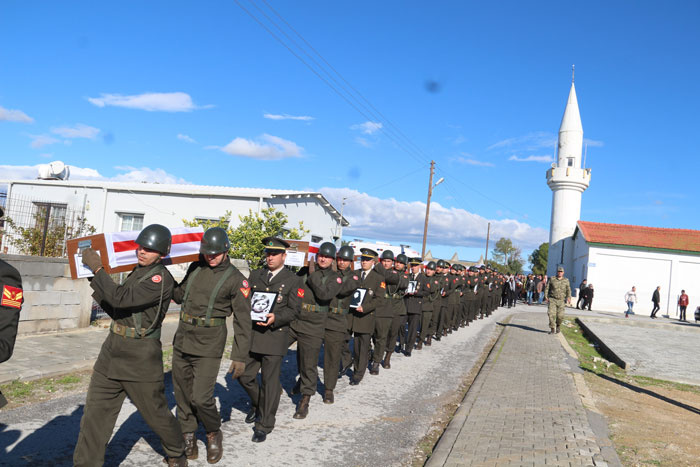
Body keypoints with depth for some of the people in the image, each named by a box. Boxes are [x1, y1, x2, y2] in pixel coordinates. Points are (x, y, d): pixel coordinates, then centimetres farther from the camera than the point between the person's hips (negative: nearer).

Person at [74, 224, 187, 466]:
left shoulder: (161, 278, -17)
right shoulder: (137, 272, 11)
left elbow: (120, 299, -27)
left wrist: (97, 268, -19)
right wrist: (98, 283, 8)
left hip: (141, 357, -7)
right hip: (112, 353, 7)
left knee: (156, 414, 10)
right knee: (95, 414, 6)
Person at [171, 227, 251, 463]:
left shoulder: (236, 279, -8)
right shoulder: (195, 268, 7)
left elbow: (243, 320, -8)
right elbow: (179, 295, 22)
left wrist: (240, 355, -10)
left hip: (209, 344, -5)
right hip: (182, 338, 6)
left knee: (201, 397, -9)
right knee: (182, 392, 11)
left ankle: (214, 434, 19)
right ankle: (188, 436, 30)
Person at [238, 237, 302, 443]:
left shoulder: (293, 280, 1)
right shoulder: (255, 275, 13)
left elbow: (293, 310, -3)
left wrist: (276, 318, -20)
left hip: (275, 336, -4)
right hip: (251, 333, 4)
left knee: (270, 381, 1)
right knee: (244, 376, 9)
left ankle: (264, 425, 14)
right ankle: (257, 404, 38)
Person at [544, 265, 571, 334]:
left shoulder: (566, 280, 7)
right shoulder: (552, 279, 3)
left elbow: (568, 290, 6)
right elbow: (547, 288, 5)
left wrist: (569, 297, -10)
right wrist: (546, 296, -5)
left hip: (561, 300, 1)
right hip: (552, 299, -1)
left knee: (560, 316, -2)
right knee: (551, 314, -12)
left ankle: (557, 326, 27)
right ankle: (552, 329, -5)